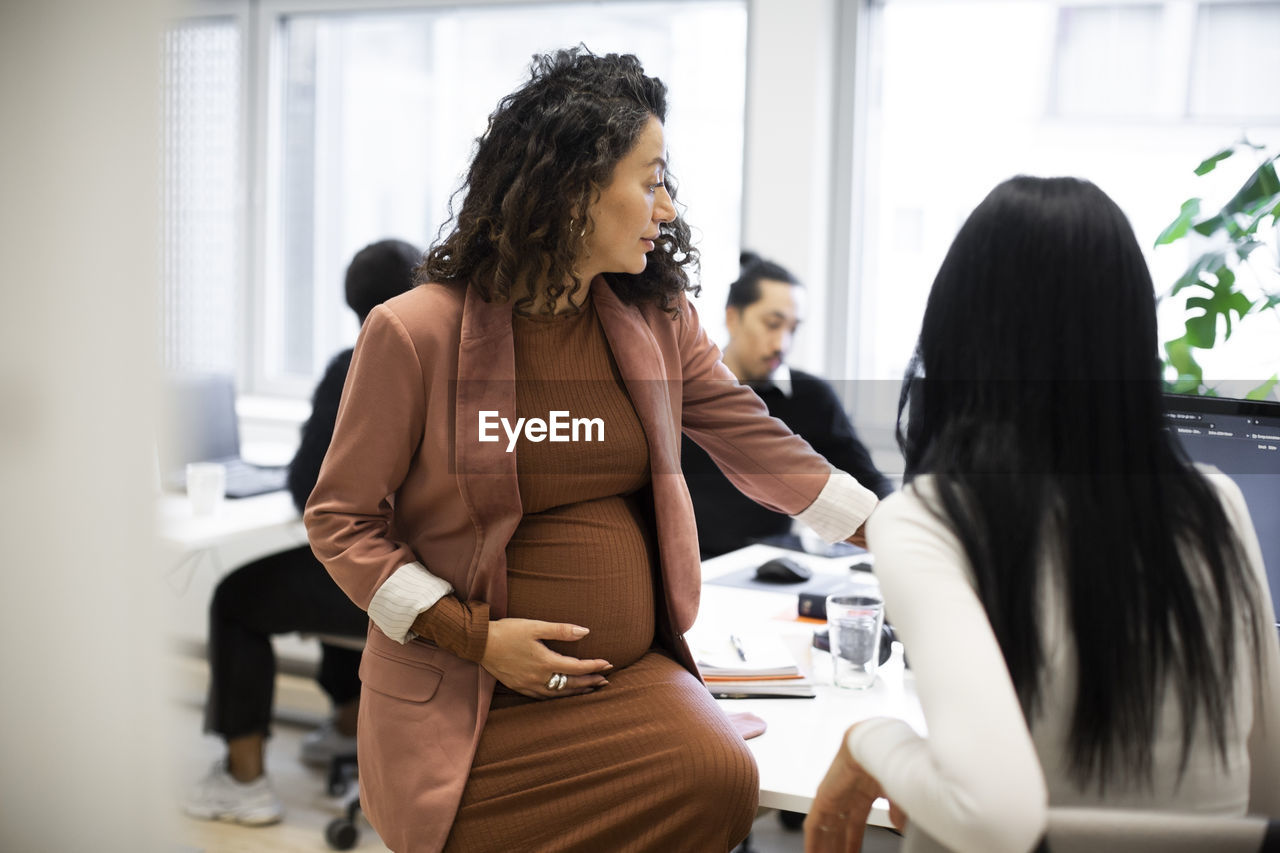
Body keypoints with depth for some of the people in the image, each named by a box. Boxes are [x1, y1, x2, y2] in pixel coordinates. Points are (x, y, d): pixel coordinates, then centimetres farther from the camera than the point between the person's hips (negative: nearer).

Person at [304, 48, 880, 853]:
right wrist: (474, 634, -13)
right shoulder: (414, 332, -9)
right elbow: (341, 517, -4)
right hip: (462, 693, -3)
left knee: (721, 778, -22)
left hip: (632, 671, 4)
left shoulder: (656, 320, 5)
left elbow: (758, 442, 11)